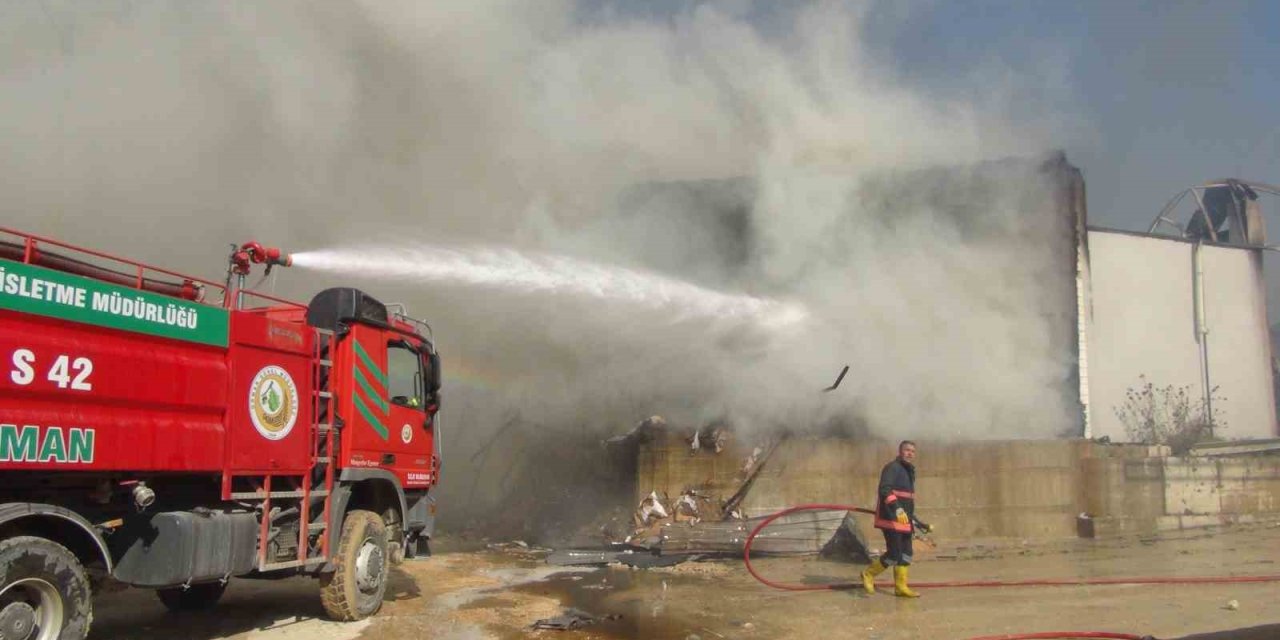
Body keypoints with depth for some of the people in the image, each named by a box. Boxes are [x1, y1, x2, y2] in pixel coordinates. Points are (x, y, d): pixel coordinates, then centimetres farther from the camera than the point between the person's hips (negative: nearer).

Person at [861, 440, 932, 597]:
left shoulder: (909, 472, 20)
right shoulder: (892, 468, -10)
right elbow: (884, 490, -24)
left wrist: (915, 521, 27)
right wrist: (897, 508, -36)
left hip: (903, 520, 9)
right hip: (890, 519, -9)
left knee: (906, 553, 7)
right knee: (894, 554, -11)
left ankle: (901, 587, 14)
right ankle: (869, 574, 6)